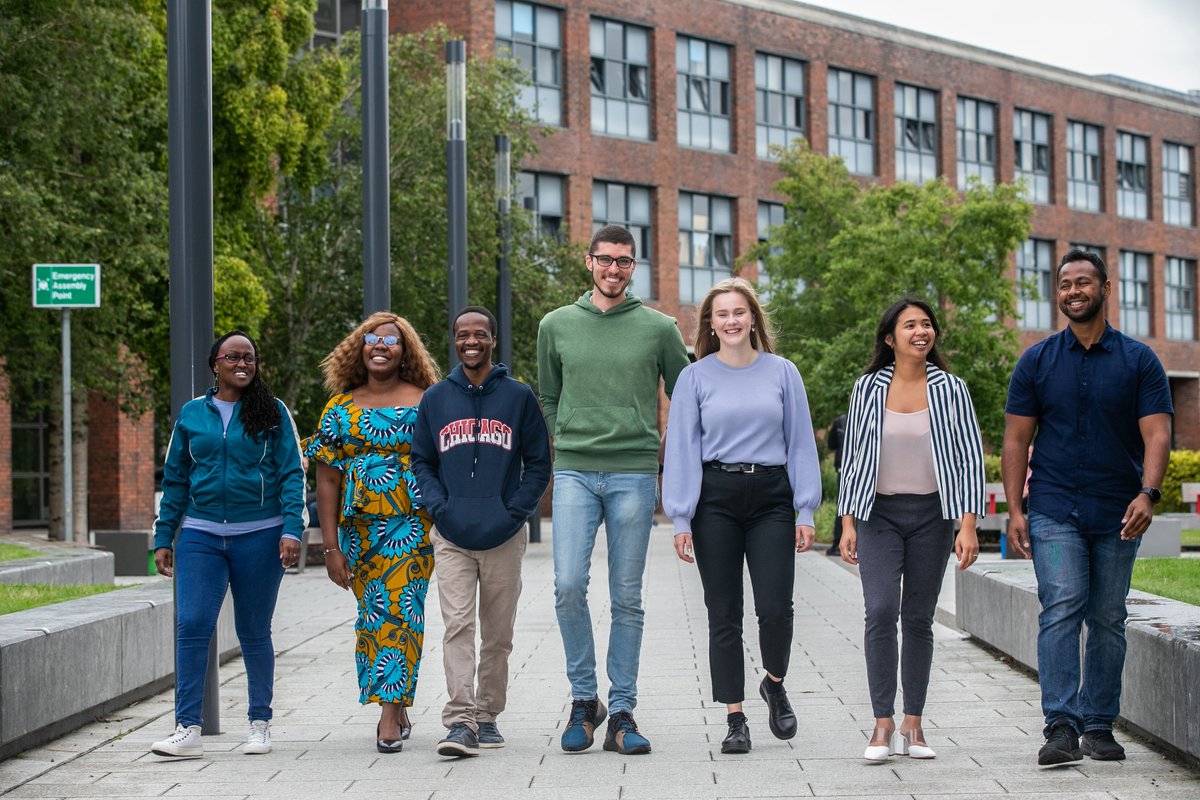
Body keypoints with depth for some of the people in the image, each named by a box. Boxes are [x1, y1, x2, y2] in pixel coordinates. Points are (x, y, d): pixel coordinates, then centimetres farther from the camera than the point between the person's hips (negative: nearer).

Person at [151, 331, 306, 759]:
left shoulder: (273, 413, 3)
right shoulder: (191, 414, 9)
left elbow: (292, 474, -1)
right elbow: (175, 479, 13)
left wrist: (291, 530, -13)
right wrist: (163, 538, 8)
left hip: (258, 536, -1)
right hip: (201, 535, 2)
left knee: (254, 632, 7)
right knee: (191, 625, -11)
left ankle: (260, 724, 19)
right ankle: (188, 729, -10)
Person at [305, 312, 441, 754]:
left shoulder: (423, 403, 5)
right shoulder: (339, 409, 10)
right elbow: (327, 480, 7)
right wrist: (331, 546, 1)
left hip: (412, 524, -3)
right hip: (359, 529, 3)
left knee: (398, 610, -12)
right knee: (372, 613, 5)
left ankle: (391, 713, -13)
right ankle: (396, 711, 16)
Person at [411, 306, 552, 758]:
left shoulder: (518, 396, 6)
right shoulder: (435, 399, 10)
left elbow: (538, 463, 6)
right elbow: (421, 462, 12)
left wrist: (516, 512, -7)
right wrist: (440, 508, -4)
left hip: (504, 536, 0)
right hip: (452, 536, 0)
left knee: (498, 633, 7)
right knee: (458, 625, -11)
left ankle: (488, 716, 18)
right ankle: (460, 721, -16)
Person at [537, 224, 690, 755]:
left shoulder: (659, 328, 5)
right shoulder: (556, 326, 10)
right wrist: (567, 442, 11)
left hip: (635, 476, -1)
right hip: (573, 473, 1)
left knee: (627, 598, 2)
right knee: (569, 585, -12)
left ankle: (622, 715, 8)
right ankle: (584, 698, 6)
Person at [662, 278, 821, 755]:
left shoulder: (782, 373, 7)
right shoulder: (695, 377, 5)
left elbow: (800, 444, 8)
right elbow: (681, 450, 4)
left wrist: (805, 512, 2)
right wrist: (681, 520, -3)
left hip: (771, 498, 0)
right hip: (715, 500, 0)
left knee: (775, 608, -9)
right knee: (724, 615, 2)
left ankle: (774, 685, 21)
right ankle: (735, 719, 10)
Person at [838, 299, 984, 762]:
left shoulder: (950, 390, 1)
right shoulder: (868, 389, 3)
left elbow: (971, 459, 1)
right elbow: (852, 457, 7)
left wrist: (968, 526, -7)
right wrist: (847, 523, 2)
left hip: (931, 515, 1)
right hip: (879, 513, 0)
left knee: (919, 619, 4)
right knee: (881, 611, -15)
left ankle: (912, 727, 10)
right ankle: (882, 726, -12)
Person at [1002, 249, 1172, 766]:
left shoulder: (1139, 361, 3)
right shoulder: (1037, 362, 5)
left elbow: (1157, 434, -5)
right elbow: (1016, 440, 4)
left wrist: (1148, 494, -21)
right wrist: (1013, 510, -5)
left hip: (1118, 513, 1)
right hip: (1054, 510, -1)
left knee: (1108, 618, 7)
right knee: (1061, 610, -13)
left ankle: (1099, 725, 16)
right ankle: (1061, 727, -18)